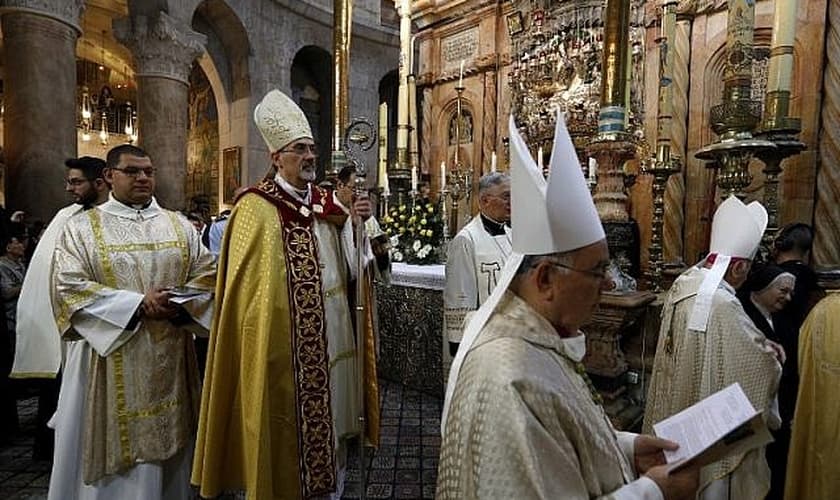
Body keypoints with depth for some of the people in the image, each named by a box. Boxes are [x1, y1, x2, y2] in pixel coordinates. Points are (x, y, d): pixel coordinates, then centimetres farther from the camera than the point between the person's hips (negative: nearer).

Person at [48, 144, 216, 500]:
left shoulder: (179, 225, 9)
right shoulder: (80, 228, 1)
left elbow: (207, 275, 4)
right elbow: (68, 287, -10)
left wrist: (178, 306, -15)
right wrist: (138, 304, -18)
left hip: (171, 358, 3)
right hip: (110, 361, -2)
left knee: (170, 452, 12)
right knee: (114, 456, 7)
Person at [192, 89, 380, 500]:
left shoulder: (326, 201, 9)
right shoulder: (257, 209, -11)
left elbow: (347, 268, 7)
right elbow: (253, 289, -11)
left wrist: (355, 224, -7)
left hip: (330, 339, 7)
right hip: (287, 343, -6)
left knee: (330, 418, 18)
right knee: (290, 430, 6)